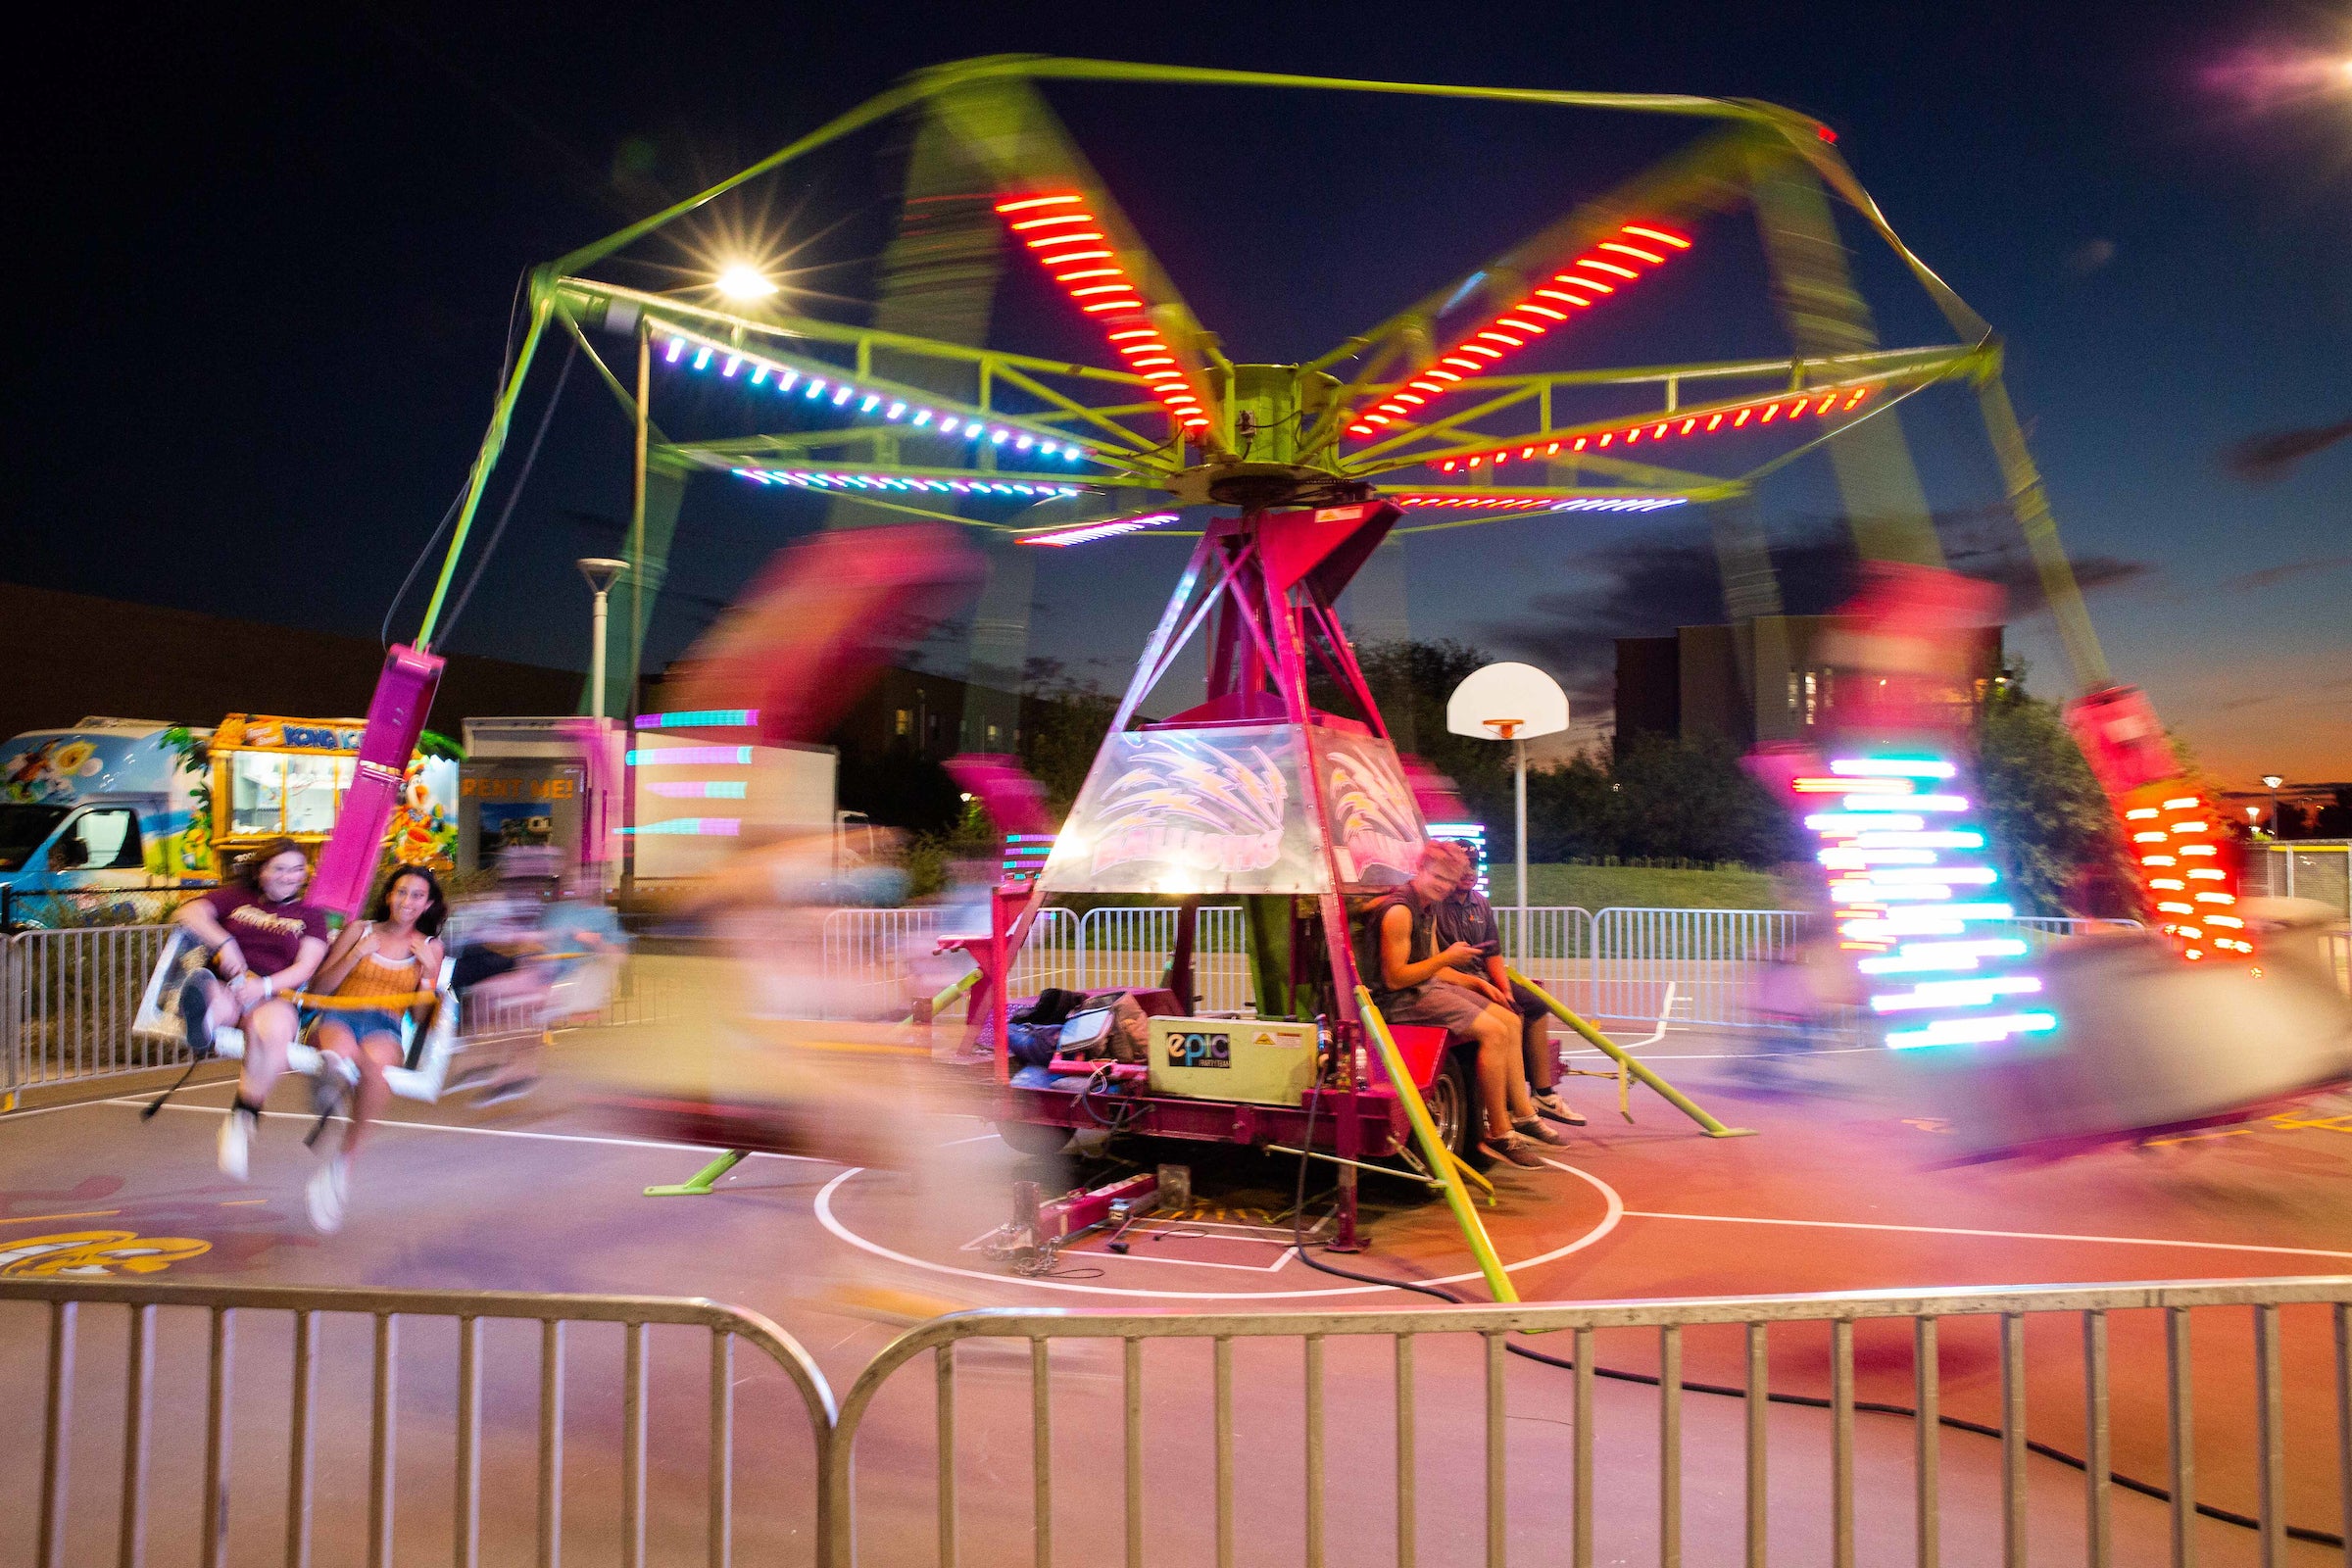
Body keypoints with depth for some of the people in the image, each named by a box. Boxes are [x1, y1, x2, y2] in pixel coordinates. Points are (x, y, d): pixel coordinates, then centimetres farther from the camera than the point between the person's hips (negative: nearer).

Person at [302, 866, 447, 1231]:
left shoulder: (430, 947, 18)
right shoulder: (359, 930, 18)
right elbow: (320, 988, 12)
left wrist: (428, 971, 0)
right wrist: (357, 954, 0)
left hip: (385, 1027, 0)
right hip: (338, 1016, 0)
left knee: (376, 1064, -38)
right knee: (341, 1053, -41)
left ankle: (343, 1158, -27)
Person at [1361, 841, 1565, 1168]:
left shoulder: (1429, 909, 13)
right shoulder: (1399, 910, -19)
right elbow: (1394, 979, -23)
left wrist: (1479, 983, 8)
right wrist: (1446, 958, -19)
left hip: (1427, 987, 11)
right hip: (1401, 999, -11)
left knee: (1510, 1022, 7)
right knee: (1492, 1031, -21)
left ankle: (1523, 1115, 13)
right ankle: (1498, 1135, -13)